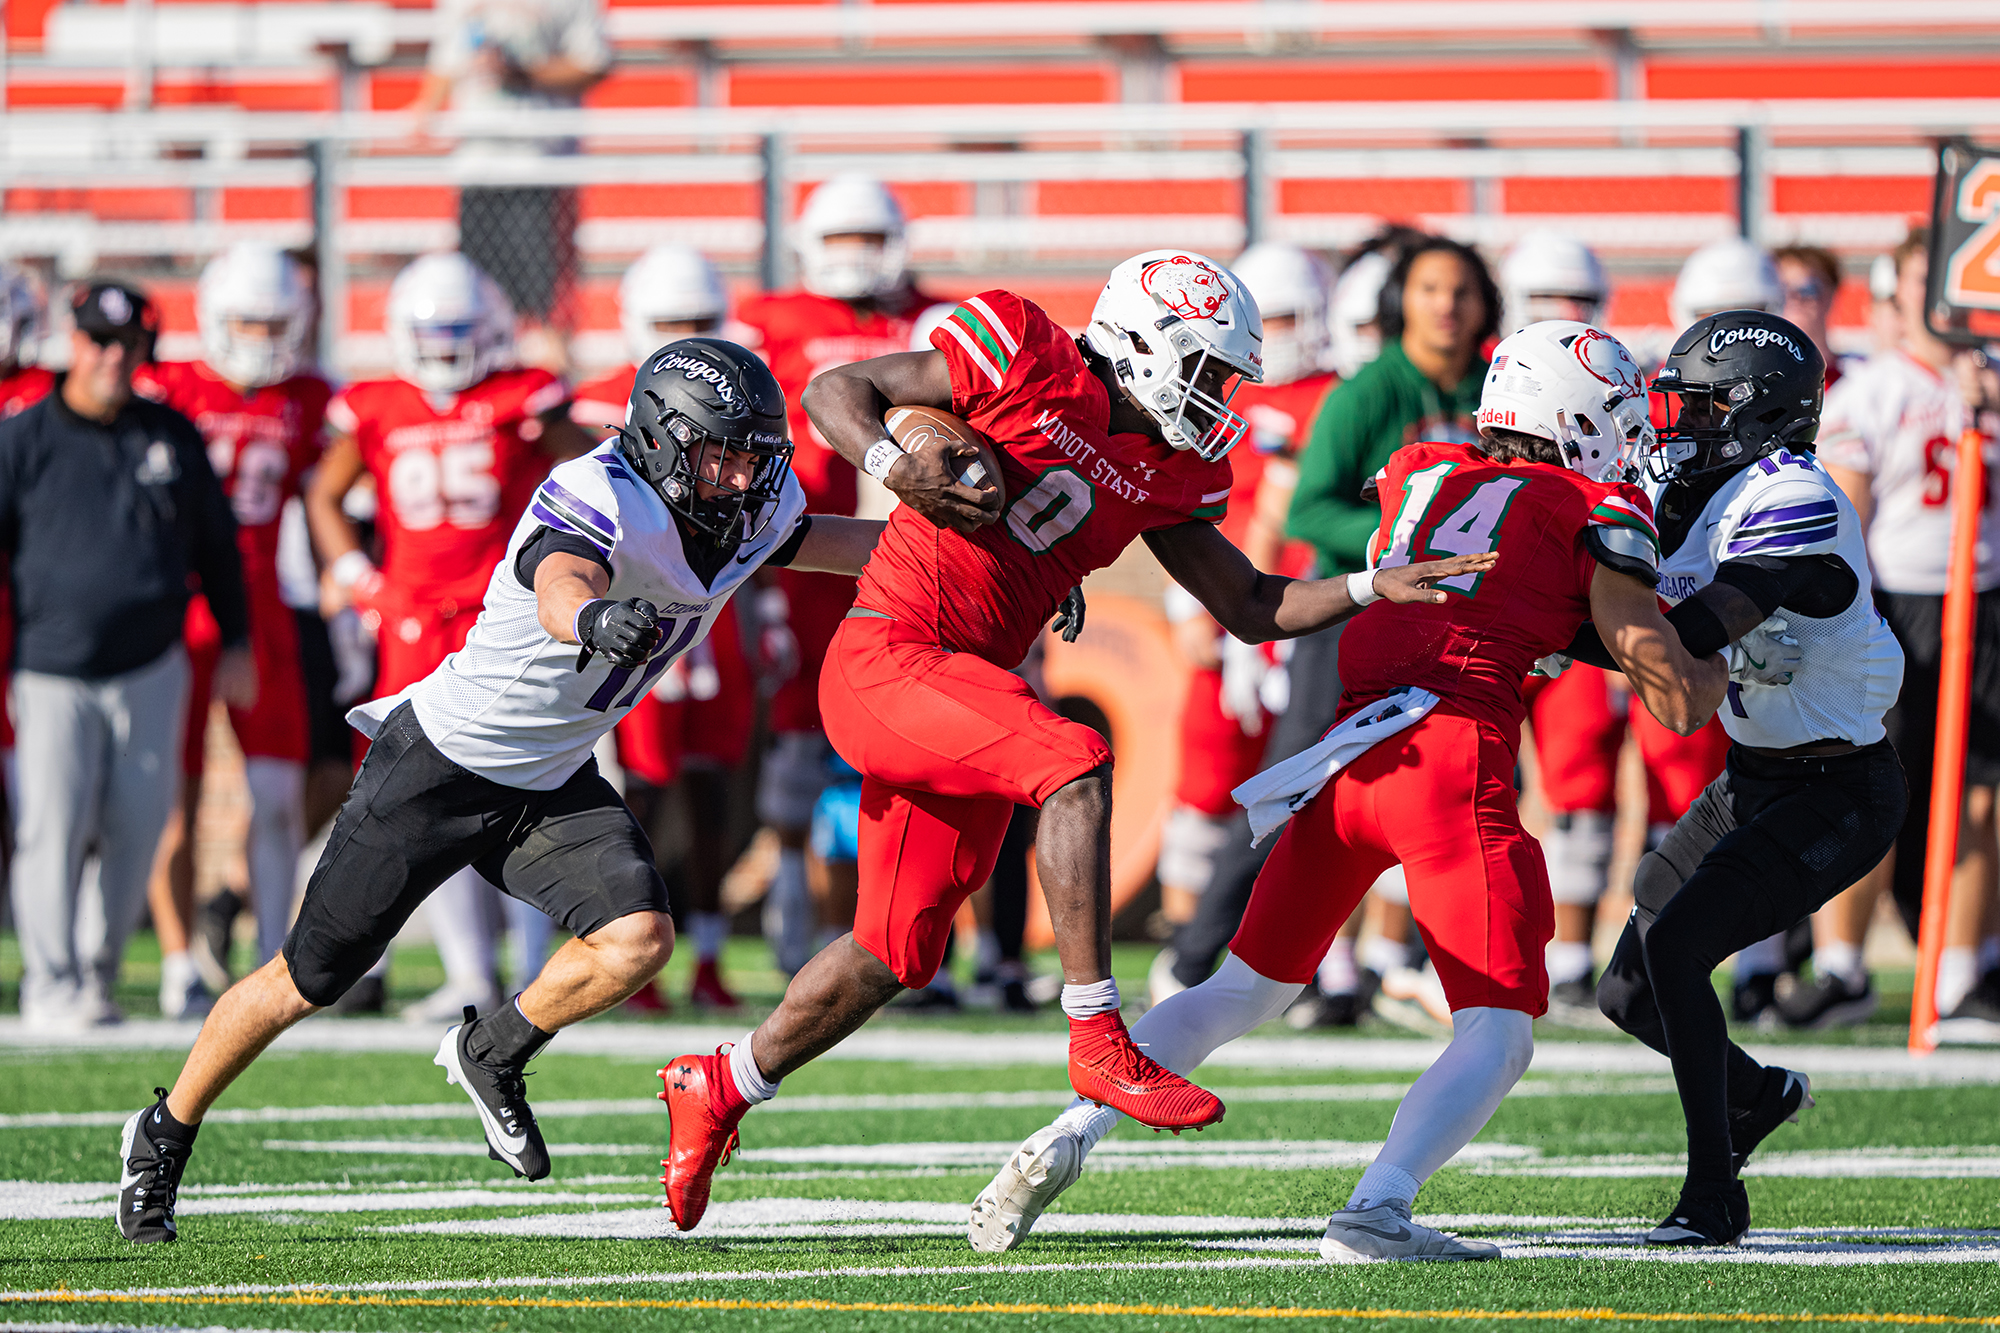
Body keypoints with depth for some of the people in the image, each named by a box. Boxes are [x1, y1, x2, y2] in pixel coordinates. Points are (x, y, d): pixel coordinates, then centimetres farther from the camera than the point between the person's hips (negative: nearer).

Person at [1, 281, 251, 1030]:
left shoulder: (174, 437, 8)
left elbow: (215, 544, 18)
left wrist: (235, 641, 17)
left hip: (152, 672, 3)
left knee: (136, 830, 3)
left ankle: (97, 968, 19)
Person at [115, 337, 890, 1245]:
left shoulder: (755, 512, -6)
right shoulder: (599, 501, -31)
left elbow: (812, 542, 18)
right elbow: (561, 586, -53)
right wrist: (594, 616, -76)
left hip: (552, 785, 6)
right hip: (443, 765, -6)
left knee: (637, 940, -19)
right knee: (310, 980, 5)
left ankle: (492, 1056, 9)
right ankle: (165, 1136, 28)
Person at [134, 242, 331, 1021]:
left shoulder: (307, 403, 8)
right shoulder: (167, 394, -5)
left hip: (261, 611, 3)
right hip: (176, 613, -3)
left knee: (280, 793, -1)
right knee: (178, 798, -1)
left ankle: (274, 959, 9)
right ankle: (178, 966, 4)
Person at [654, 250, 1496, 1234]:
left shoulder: (1167, 474, 12)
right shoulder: (1025, 358, -8)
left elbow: (1250, 608, 15)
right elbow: (834, 392, -3)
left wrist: (1374, 588, 2)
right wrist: (894, 465, -21)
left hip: (959, 691, 8)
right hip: (883, 660, -8)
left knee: (893, 956, 13)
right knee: (1076, 765, -28)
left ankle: (720, 1089, 33)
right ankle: (1099, 1043, -25)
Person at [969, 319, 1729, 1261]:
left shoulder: (1414, 473, 21)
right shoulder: (1599, 512, 7)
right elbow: (1676, 702, 3)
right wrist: (1723, 661, 26)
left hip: (1347, 751, 5)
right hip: (1456, 758, -5)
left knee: (1248, 987, 22)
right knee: (1498, 1035, -1)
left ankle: (1067, 1139, 8)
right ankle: (1377, 1209, -23)